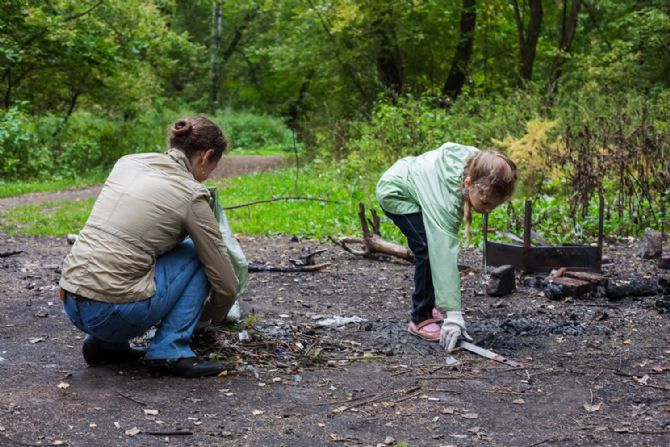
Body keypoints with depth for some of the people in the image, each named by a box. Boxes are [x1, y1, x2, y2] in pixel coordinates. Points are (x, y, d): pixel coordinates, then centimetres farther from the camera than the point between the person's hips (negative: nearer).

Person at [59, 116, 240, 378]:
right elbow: (226, 284, 4)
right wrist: (208, 317, 26)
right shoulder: (190, 195, -3)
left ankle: (106, 343, 19)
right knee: (197, 253, 12)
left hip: (72, 305, 7)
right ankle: (169, 351, 6)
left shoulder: (128, 162, 13)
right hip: (115, 313, -7)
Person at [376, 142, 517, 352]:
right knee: (431, 249, -20)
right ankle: (421, 319, -9)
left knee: (436, 245, 2)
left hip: (414, 179, 8)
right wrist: (453, 315, -48)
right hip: (395, 193, -8)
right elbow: (445, 254, -46)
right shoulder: (444, 200, -43)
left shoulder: (477, 164, -24)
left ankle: (430, 306, 20)